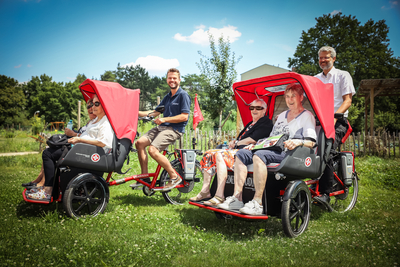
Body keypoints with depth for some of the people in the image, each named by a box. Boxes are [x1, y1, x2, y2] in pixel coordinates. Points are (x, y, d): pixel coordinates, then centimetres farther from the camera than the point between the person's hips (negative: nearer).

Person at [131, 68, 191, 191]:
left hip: (174, 129, -8)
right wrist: (138, 113, 10)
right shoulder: (167, 96, 20)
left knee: (153, 150, -25)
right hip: (162, 127, 8)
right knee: (139, 142, -6)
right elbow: (155, 112, 21)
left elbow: (184, 116, -15)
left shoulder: (183, 95, -5)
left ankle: (175, 177, -9)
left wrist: (164, 119, -17)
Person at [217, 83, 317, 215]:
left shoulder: (307, 116, 5)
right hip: (273, 150, 8)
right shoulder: (282, 115, 28)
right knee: (242, 153, -11)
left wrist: (298, 142, -28)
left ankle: (257, 203, -36)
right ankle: (237, 198, -21)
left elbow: (311, 142, -8)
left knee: (259, 155, -36)